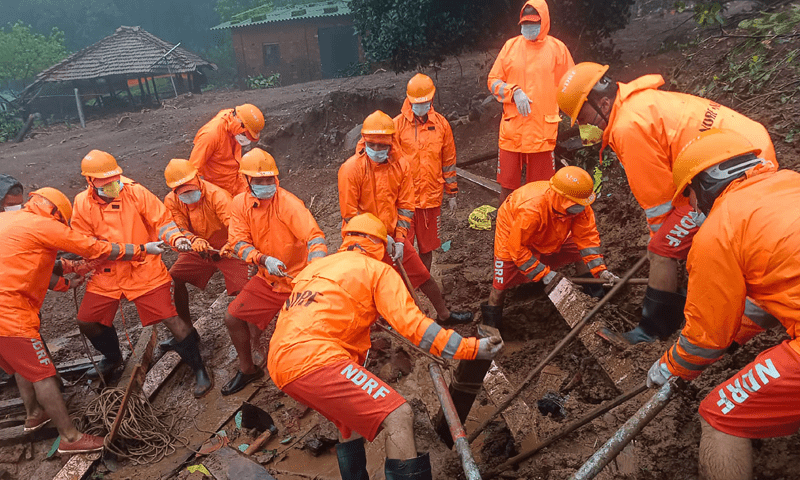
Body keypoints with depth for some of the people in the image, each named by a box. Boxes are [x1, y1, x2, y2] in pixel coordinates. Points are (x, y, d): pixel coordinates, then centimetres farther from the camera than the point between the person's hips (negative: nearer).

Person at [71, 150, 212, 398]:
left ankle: (198, 369, 3)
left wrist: (176, 238, -28)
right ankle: (112, 358, 44)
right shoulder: (83, 203, -2)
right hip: (108, 273, 5)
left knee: (171, 318, -12)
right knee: (87, 321, 13)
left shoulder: (135, 192, -11)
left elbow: (162, 221, -9)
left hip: (144, 270, -4)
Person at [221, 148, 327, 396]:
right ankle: (247, 369, 35)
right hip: (267, 280, 6)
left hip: (298, 279, -5)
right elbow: (238, 242, -8)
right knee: (233, 318, 10)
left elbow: (315, 237, -29)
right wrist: (263, 259, -28)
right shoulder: (240, 203, -3)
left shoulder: (288, 203, -21)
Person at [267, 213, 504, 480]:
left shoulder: (315, 267, 25)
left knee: (351, 418, 28)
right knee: (399, 416, -11)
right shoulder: (377, 270, 5)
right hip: (314, 360, -9)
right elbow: (412, 323, -6)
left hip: (280, 363, 9)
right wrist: (471, 348, -5)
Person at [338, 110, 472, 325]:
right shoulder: (351, 168, -17)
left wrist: (400, 239, -8)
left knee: (422, 274, 10)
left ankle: (444, 314, 29)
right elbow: (350, 213, -14)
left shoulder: (401, 165, -5)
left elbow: (405, 206, 0)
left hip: (392, 234, 4)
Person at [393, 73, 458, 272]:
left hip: (432, 196, 3)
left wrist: (451, 193, 12)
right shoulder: (398, 124, -5)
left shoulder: (441, 123, 4)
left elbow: (448, 160, 10)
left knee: (427, 246, 15)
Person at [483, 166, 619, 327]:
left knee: (581, 251, -6)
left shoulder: (580, 206, -28)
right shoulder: (530, 209, -45)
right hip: (513, 233, -6)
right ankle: (490, 327, 15)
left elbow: (587, 236, -19)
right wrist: (544, 273, -32)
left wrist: (600, 270, -28)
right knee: (501, 285, -8)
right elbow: (517, 249, -34)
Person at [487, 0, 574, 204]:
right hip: (512, 129, 1)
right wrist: (514, 92, -11)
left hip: (543, 131, -1)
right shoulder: (510, 45, 7)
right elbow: (493, 81, 7)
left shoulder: (557, 48, 5)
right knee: (507, 186, 6)